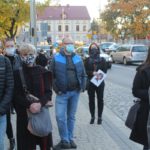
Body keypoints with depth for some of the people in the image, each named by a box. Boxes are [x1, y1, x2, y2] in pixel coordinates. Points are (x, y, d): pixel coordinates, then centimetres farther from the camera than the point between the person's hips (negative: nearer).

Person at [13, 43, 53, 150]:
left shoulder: (42, 71, 4)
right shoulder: (17, 73, 0)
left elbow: (48, 92, -1)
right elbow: (16, 95, -5)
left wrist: (40, 103, -20)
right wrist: (29, 105, -21)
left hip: (42, 112, 1)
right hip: (24, 114, -1)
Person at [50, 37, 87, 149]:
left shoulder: (78, 58, 8)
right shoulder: (56, 58, -2)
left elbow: (83, 74, 12)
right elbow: (51, 75, -2)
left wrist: (83, 87, 1)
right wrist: (56, 89, -9)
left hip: (75, 92, 3)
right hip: (62, 93, -3)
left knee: (71, 116, 11)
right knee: (60, 117, -8)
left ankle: (70, 139, 22)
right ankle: (65, 140, 5)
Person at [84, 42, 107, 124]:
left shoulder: (102, 60, 2)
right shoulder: (87, 60, 2)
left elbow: (105, 70, -1)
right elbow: (85, 71, -5)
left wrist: (100, 75, -21)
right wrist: (92, 73, -23)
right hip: (90, 83, 0)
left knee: (100, 100, 5)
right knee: (91, 100, 6)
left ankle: (99, 117, 16)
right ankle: (92, 117, 18)